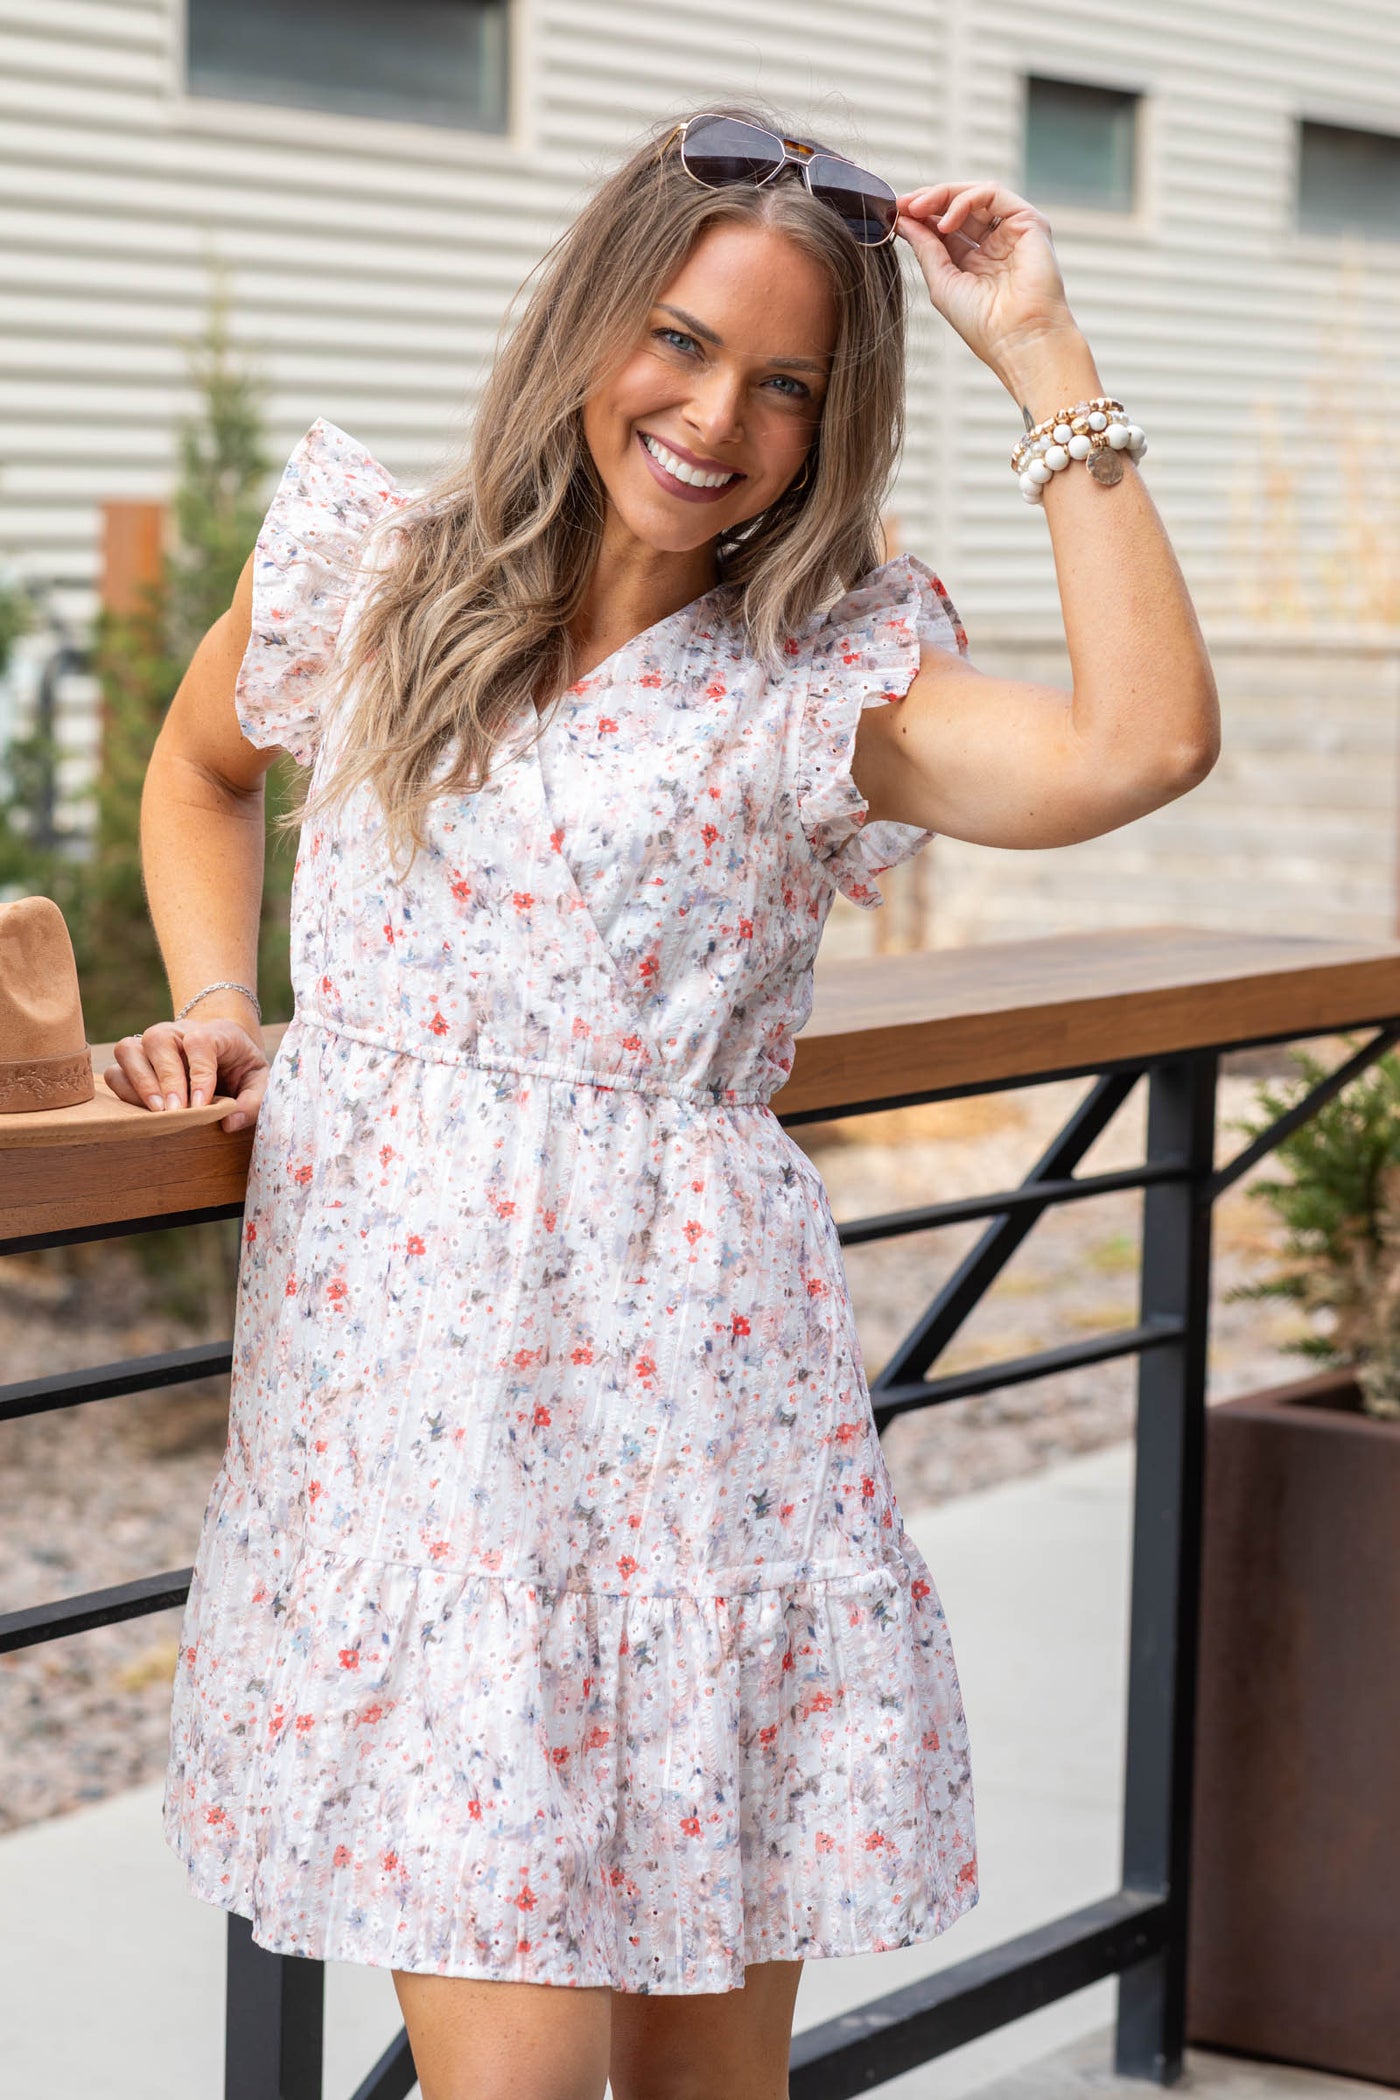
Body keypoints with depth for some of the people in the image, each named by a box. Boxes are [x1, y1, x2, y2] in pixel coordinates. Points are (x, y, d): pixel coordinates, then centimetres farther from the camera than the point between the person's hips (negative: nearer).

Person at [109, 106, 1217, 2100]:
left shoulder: (826, 682, 2)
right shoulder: (372, 571, 9)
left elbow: (1139, 745, -16)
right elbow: (199, 764, 29)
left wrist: (1047, 360, -9)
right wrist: (215, 1008, 12)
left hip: (695, 1401, 0)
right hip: (405, 1390, 0)